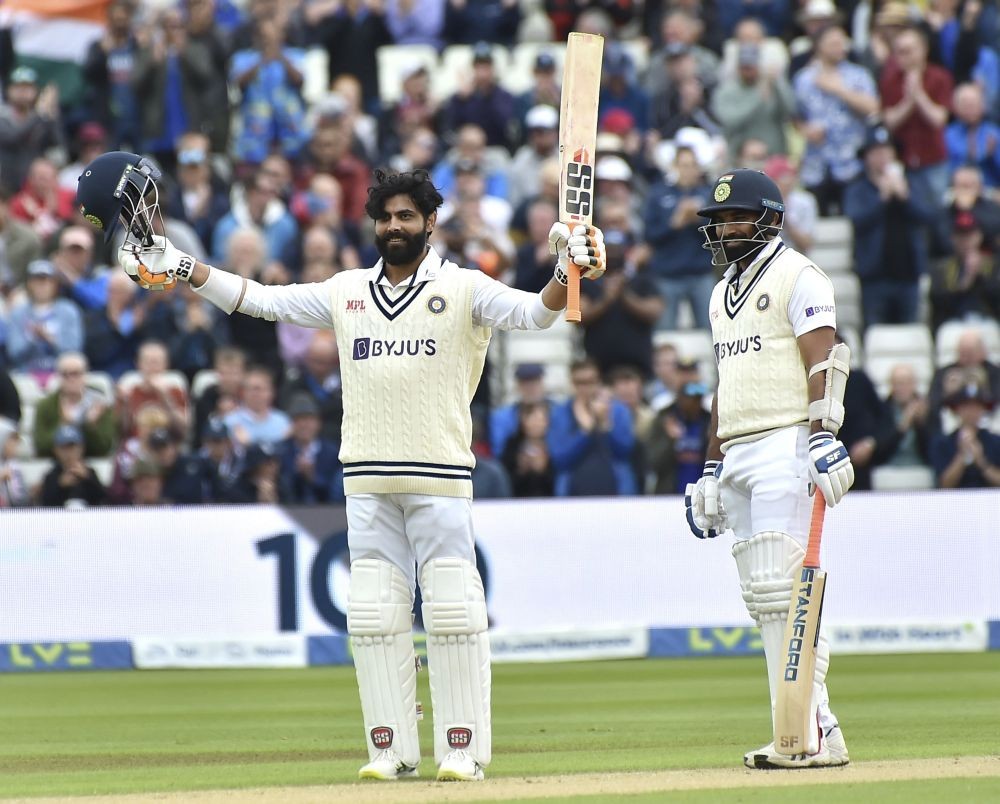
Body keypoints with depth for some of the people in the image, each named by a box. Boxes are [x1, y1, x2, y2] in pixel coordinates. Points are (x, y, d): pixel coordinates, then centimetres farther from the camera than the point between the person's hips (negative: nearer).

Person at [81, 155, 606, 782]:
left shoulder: (464, 289, 2)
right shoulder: (346, 292, 14)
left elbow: (531, 312, -12)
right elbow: (260, 300, 13)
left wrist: (567, 277, -32)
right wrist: (179, 265, 5)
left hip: (441, 478, -4)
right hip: (368, 482, 4)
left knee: (453, 610, -6)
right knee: (375, 613, 2)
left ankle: (463, 746, 0)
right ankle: (391, 748, 7)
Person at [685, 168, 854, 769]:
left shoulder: (798, 277, -4)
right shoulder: (723, 294, 23)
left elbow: (823, 361, -15)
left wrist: (824, 436, -27)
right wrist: (711, 468, 21)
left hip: (787, 446, -9)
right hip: (737, 455, 9)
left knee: (784, 588, -16)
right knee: (762, 597, 5)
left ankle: (815, 735, -17)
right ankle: (806, 731, 6)